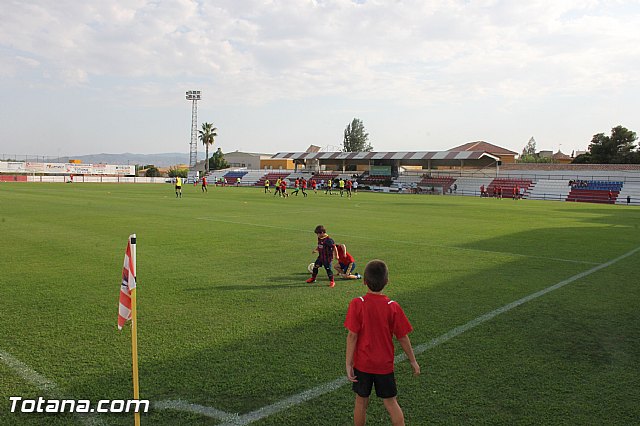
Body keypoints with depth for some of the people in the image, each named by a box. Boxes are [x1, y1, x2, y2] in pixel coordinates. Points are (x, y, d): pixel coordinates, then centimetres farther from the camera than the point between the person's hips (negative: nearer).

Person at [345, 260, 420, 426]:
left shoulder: (357, 304, -15)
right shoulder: (393, 307, -11)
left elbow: (352, 336, -15)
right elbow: (402, 338, -5)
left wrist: (348, 363, -9)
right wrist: (413, 361, 8)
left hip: (362, 364, -1)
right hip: (385, 365, 1)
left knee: (361, 402, 15)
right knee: (391, 403, 14)